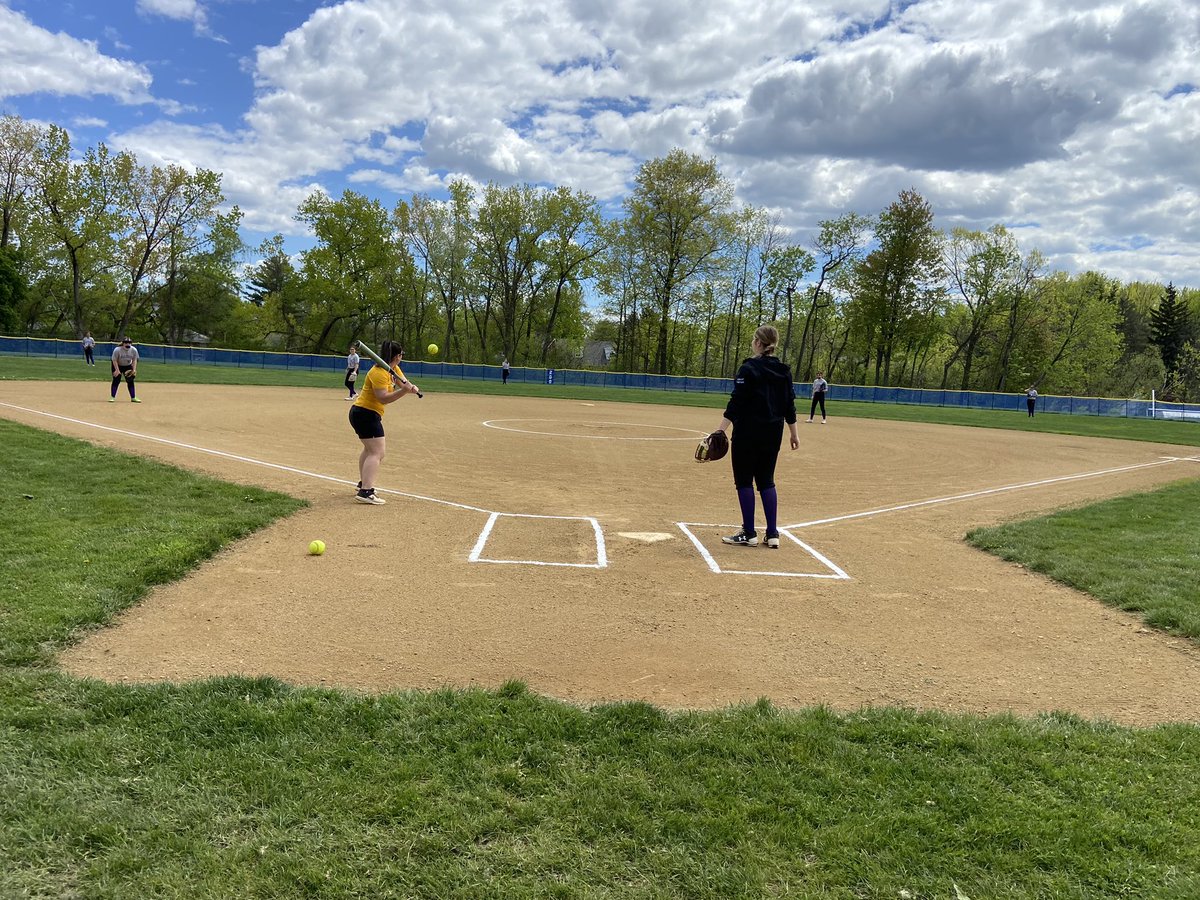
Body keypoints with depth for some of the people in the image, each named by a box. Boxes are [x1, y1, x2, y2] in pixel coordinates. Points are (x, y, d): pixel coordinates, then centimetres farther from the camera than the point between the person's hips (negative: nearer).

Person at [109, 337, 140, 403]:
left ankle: (133, 397, 7)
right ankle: (112, 397, -1)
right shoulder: (117, 350, -26)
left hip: (128, 366, 3)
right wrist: (117, 370, -27)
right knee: (116, 380, -9)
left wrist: (134, 369, -16)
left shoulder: (134, 350, -16)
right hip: (117, 366, -3)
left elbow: (134, 360, -5)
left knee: (130, 381, 0)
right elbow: (114, 360, -19)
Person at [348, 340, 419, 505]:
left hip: (362, 413, 11)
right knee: (377, 452, -18)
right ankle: (366, 492, -26)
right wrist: (404, 391, -39)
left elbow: (404, 382, -3)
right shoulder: (379, 372, -22)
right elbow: (383, 398, -29)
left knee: (371, 448, 28)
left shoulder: (394, 369, 7)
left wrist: (411, 387, -25)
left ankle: (363, 483, 43)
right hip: (366, 414, -11)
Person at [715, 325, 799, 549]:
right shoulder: (783, 371, 8)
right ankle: (772, 534, 12)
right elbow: (790, 406, 10)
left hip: (747, 434, -6)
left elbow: (735, 404, -17)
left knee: (744, 481, 4)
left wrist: (720, 431, -19)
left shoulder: (749, 368, -11)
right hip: (773, 434, 6)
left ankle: (749, 534, 7)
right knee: (766, 481, 13)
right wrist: (794, 433, 17)